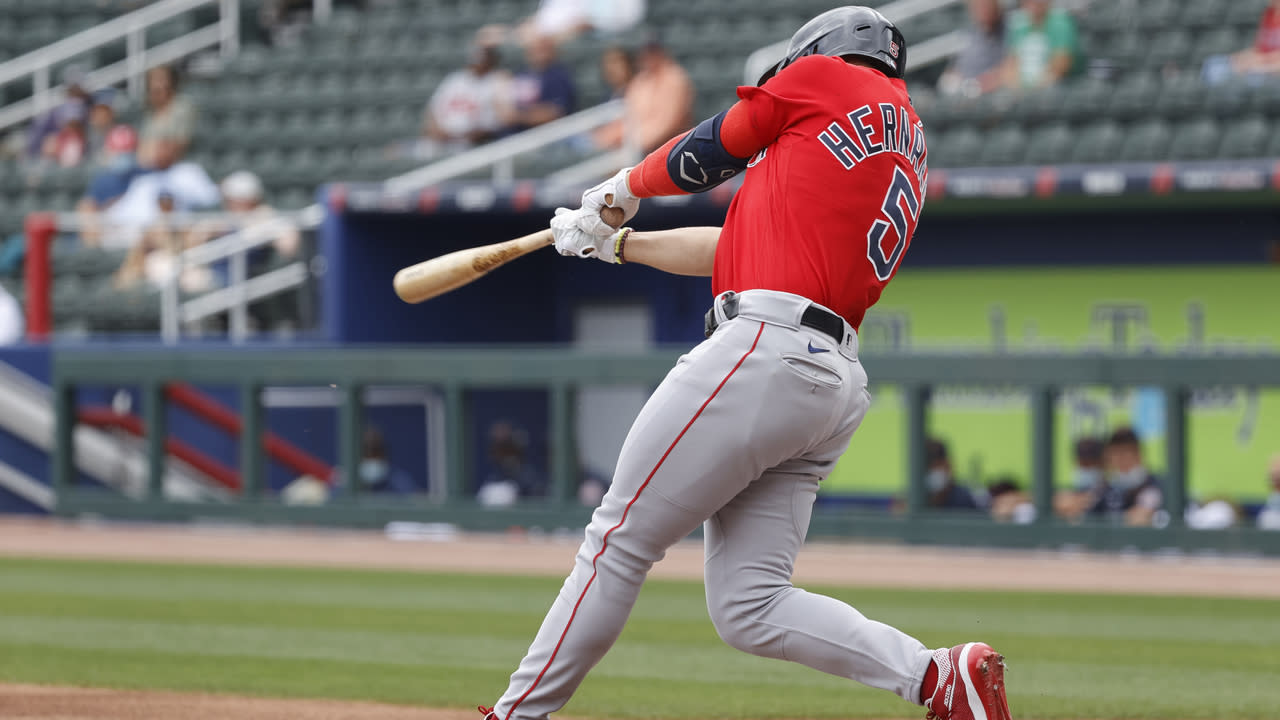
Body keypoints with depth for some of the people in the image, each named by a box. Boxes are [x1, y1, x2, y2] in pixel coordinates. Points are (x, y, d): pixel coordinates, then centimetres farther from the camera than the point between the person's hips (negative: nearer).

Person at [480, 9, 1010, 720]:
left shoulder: (826, 76, 7)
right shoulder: (910, 159, 28)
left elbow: (702, 155, 15)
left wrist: (620, 191, 35)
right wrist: (616, 243, 38)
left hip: (766, 351, -8)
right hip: (837, 376, 8)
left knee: (619, 540, -2)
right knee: (749, 606, 4)